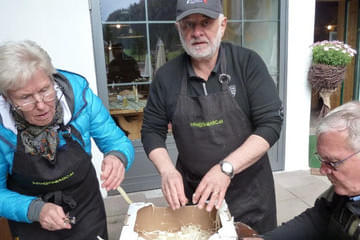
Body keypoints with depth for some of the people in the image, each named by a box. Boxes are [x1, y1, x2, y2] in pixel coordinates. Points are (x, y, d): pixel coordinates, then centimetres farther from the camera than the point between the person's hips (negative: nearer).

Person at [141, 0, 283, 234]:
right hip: (191, 192, 2)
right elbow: (152, 130, 2)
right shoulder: (167, 76, -5)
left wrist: (226, 168, -26)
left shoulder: (248, 63, -11)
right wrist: (167, 170, -15)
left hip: (249, 191, -1)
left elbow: (271, 123, -16)